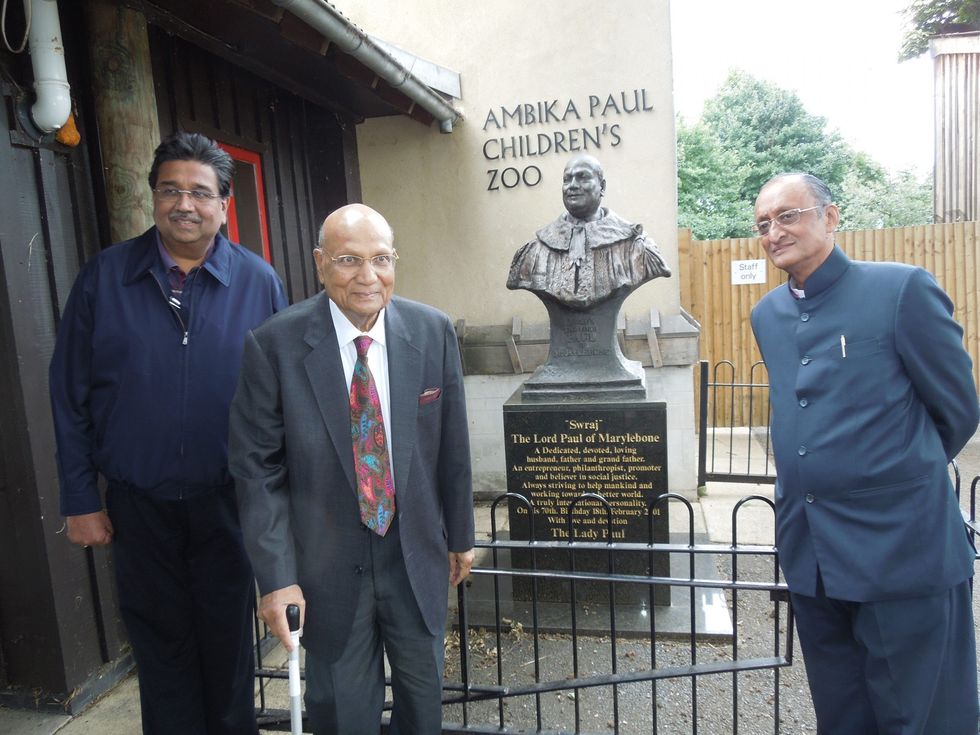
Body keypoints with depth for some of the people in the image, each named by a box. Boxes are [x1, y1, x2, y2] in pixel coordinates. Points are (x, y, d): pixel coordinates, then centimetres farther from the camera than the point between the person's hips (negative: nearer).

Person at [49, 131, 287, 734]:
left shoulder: (258, 281, -5)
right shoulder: (105, 277, -3)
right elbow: (70, 396, 0)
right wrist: (80, 500, -1)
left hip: (229, 502, 0)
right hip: (138, 504, 1)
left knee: (229, 645, 16)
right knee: (161, 648, 17)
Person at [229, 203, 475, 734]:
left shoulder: (432, 332, -9)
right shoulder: (275, 344, -15)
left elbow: (452, 446, 0)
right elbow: (258, 468, -10)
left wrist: (460, 535, 8)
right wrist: (275, 575, -12)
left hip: (417, 554, 2)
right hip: (328, 565, -2)